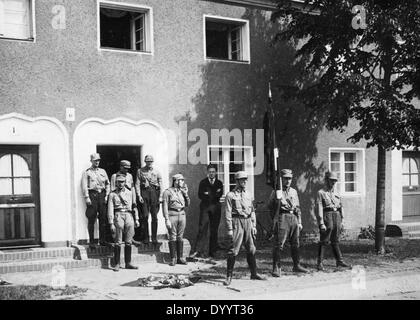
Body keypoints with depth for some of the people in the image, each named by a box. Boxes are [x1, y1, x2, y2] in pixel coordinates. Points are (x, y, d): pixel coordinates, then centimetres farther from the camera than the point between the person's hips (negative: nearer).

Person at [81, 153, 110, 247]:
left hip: (102, 195, 4)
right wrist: (87, 197, -12)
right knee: (91, 219, -4)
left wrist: (107, 195, 6)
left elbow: (107, 184, 17)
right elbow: (84, 185, -2)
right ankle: (91, 241, -1)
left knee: (103, 218, 2)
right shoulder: (87, 172, 6)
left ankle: (103, 240, 8)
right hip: (92, 194, -4)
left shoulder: (102, 171, 18)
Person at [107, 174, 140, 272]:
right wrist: (111, 223, -7)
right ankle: (117, 264, 0)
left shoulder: (130, 193, 14)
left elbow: (134, 206, 17)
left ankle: (128, 263, 12)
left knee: (128, 242, 5)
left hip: (129, 216, 3)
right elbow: (110, 209, 0)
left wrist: (136, 219, 10)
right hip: (118, 216, -3)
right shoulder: (113, 194, 4)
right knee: (118, 242, -4)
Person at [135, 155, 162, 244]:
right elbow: (137, 184, 4)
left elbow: (161, 185, 8)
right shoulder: (140, 171, 8)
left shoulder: (157, 172, 10)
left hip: (154, 193, 1)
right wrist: (139, 195, -6)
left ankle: (154, 238, 6)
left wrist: (160, 196, -2)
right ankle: (145, 238, 1)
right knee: (145, 216, -4)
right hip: (144, 192, -1)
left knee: (154, 216, 0)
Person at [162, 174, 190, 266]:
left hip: (182, 214, 5)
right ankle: (173, 259, 1)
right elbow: (165, 206, -6)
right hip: (172, 214, -5)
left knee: (180, 237, 7)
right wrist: (167, 219, -12)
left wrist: (186, 194, 1)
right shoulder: (168, 192, -2)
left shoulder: (182, 191, 14)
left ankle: (180, 258, 12)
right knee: (172, 237, -3)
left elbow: (187, 204, 14)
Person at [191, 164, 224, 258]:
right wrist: (214, 195, -11)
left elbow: (219, 195, -2)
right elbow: (200, 195, -1)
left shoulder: (219, 183, 12)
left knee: (214, 230, 2)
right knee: (202, 228, -13)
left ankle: (212, 252, 6)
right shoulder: (203, 182, 10)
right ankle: (196, 250, -14)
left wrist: (208, 194, -10)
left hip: (215, 208, 2)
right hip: (205, 207, -2)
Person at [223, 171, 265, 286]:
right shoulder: (231, 195, -4)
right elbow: (227, 213, -8)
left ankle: (254, 273, 20)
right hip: (237, 222, -6)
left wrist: (254, 225, 11)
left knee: (251, 249, 10)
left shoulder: (248, 194, 14)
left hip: (248, 222, 6)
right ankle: (229, 276, 0)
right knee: (233, 251, -6)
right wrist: (229, 229, -13)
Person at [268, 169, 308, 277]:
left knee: (295, 243, 11)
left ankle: (296, 265, 24)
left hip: (293, 218, 6)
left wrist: (299, 222, 15)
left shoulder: (294, 191, 17)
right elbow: (271, 207, 0)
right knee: (278, 244, -10)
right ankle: (276, 268, -7)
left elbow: (298, 207, 20)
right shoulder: (276, 192, 2)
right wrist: (278, 198, -16)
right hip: (282, 218, -6)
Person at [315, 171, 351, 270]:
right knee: (323, 242, -3)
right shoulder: (321, 193, -3)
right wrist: (321, 223, -16)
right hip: (327, 217, -6)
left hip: (337, 217, 6)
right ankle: (320, 263, 2)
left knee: (335, 241, 12)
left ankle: (339, 261, 17)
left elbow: (340, 207, 19)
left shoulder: (336, 193, 17)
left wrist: (341, 221, 12)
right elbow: (318, 209, -9)